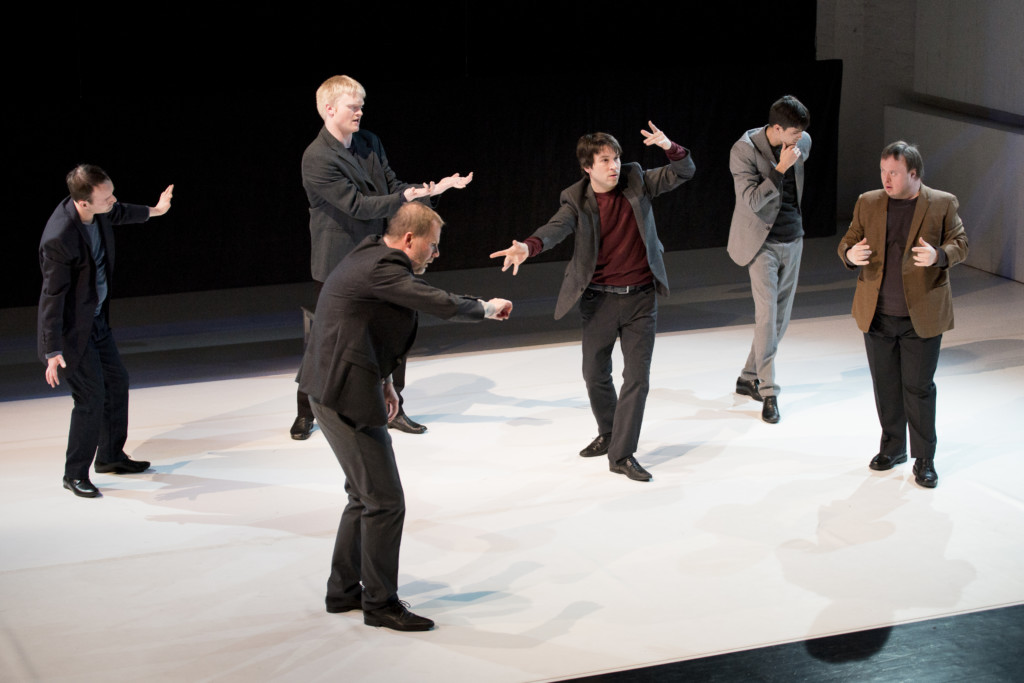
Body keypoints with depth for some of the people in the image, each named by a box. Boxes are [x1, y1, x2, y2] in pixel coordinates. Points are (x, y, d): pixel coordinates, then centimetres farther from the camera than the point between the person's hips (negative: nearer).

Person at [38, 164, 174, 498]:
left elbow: (116, 214, 20)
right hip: (72, 329, -9)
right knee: (92, 396, -6)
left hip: (97, 319, 9)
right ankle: (75, 474, 10)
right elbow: (53, 295, -27)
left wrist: (152, 211, 35)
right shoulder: (59, 238, -32)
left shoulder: (99, 211, -8)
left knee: (117, 382, 18)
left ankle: (110, 457, 36)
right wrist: (53, 351, -25)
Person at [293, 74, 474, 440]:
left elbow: (393, 186, 8)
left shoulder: (369, 143, 5)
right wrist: (406, 197, -29)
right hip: (338, 265, -7)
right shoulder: (317, 159, -19)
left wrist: (433, 188, -8)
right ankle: (306, 413, 20)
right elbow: (357, 205, -24)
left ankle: (392, 409, 21)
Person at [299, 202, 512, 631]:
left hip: (332, 390, 11)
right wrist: (486, 309, -6)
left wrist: (383, 380, 19)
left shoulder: (371, 258, 15)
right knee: (385, 502, -4)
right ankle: (380, 604, 7)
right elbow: (443, 305, -25)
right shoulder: (381, 269, -19)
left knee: (365, 496, 20)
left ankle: (343, 591, 29)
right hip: (346, 395, -11)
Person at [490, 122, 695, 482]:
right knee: (595, 374, 11)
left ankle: (622, 453, 3)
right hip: (599, 298, 0)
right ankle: (608, 433, 36)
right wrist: (529, 247, -49)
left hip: (640, 296, 1)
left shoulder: (636, 180, -2)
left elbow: (683, 173, -2)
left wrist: (670, 147, -23)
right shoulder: (577, 200, -9)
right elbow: (556, 227, -27)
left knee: (638, 375, -3)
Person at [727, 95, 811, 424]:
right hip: (762, 242, -6)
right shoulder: (744, 150, -17)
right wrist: (780, 169, -29)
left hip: (792, 239, 6)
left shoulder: (803, 141, 0)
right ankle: (768, 392, -9)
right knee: (767, 314, -14)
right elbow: (751, 201, -23)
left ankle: (748, 378, 24)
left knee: (781, 317, 10)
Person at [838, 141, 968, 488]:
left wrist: (938, 256, -25)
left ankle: (924, 458, 12)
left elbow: (960, 244, -2)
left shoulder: (942, 204, -2)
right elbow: (847, 241, 7)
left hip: (921, 316, -3)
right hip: (877, 315, 3)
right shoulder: (868, 203, 6)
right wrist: (850, 254, -17)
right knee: (885, 385, 12)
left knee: (918, 387, 1)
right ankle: (892, 446, 28)